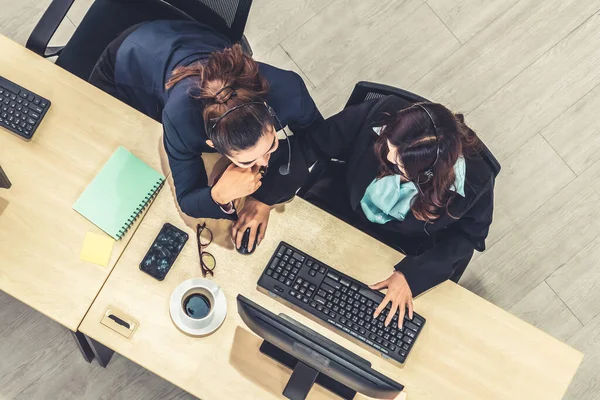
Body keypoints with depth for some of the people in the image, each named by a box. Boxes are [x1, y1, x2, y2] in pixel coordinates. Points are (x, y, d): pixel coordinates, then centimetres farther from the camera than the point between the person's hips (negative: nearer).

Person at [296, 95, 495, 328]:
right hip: (343, 203, 2)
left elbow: (467, 236, -15)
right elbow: (314, 144, -20)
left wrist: (411, 275, -25)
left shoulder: (474, 181, -34)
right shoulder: (380, 116, -33)